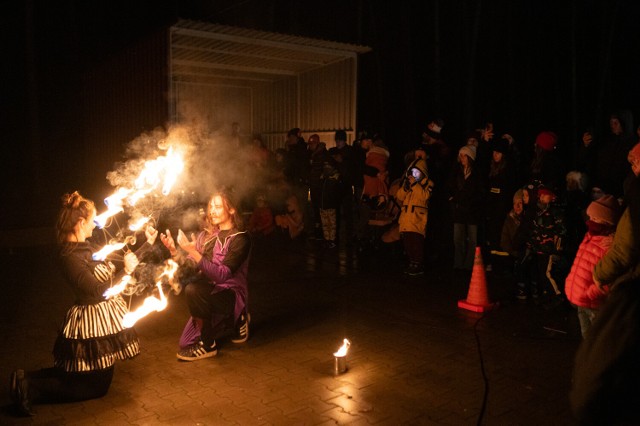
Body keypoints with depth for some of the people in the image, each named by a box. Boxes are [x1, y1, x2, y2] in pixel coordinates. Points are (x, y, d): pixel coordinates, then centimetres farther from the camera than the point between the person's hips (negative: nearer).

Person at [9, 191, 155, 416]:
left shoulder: (87, 247, 4)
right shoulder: (70, 256, -24)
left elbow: (122, 261, 13)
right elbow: (97, 291, -25)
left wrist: (148, 244, 16)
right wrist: (125, 271, -19)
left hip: (104, 318, 9)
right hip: (93, 323, -9)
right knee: (97, 386, 5)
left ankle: (26, 379, 18)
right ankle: (30, 388, 4)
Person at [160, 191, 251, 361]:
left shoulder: (240, 239, -13)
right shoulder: (206, 234, 7)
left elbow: (223, 274, -25)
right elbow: (190, 266, 2)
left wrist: (194, 252, -31)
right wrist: (174, 250, -14)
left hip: (230, 294, -7)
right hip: (209, 293, 7)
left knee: (193, 290, -34)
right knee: (186, 344, 6)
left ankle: (207, 345, -14)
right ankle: (236, 319, 24)